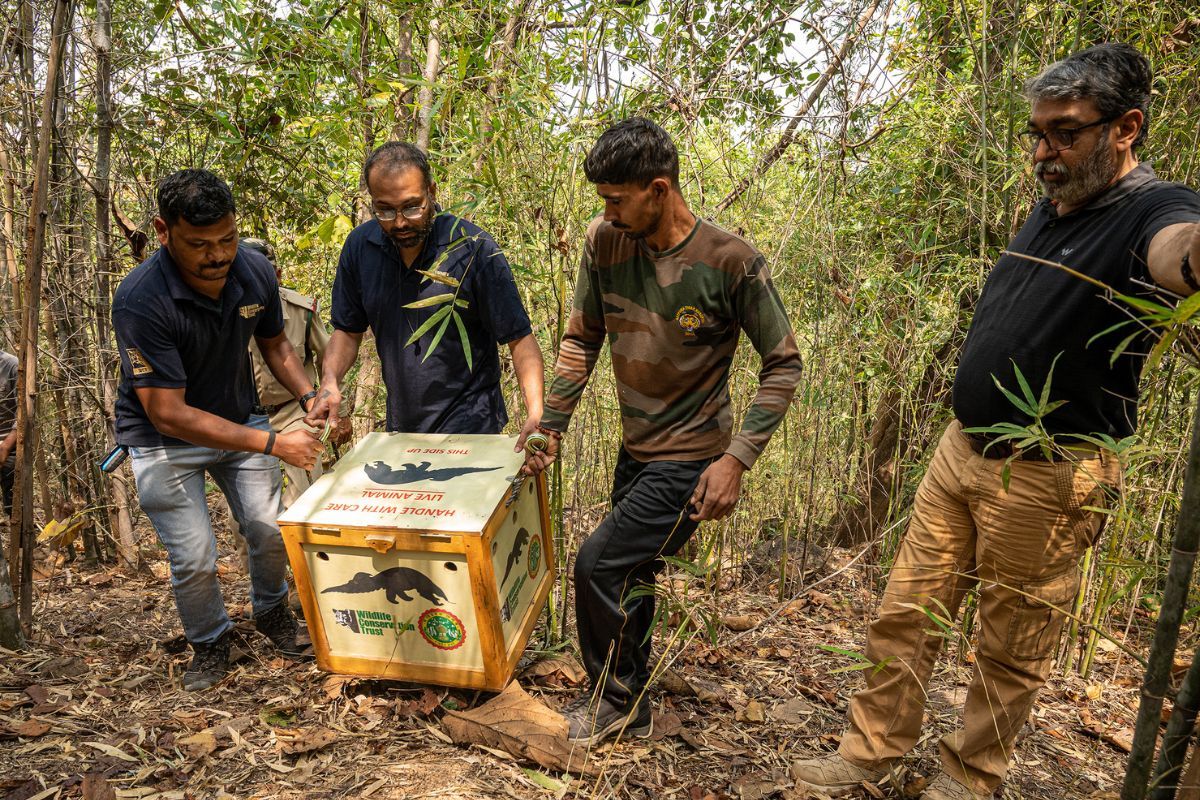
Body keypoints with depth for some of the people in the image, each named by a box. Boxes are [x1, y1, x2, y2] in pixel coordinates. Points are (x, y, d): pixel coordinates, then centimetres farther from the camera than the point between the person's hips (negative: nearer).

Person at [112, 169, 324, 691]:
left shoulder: (254, 272, -16)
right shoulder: (140, 301, -31)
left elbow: (273, 343, 4)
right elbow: (169, 414, -31)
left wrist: (309, 397, -14)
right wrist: (274, 444, -34)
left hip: (238, 420, 4)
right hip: (163, 438, -4)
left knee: (270, 530, 0)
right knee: (195, 557, -6)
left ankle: (270, 611, 32)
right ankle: (209, 644, 25)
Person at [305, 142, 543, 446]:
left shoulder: (474, 249, -18)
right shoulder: (360, 246, -4)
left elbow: (520, 338, -17)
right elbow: (348, 330, 7)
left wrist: (535, 413, -30)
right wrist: (330, 381, -12)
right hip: (400, 426, 5)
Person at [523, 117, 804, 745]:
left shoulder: (731, 262, -20)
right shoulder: (605, 242, -6)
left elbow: (783, 364, -12)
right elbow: (582, 339, 5)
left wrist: (737, 460, -19)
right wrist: (550, 423, 2)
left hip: (690, 460, -6)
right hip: (635, 450, 6)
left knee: (598, 565, -9)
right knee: (630, 577, 17)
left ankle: (615, 698, 19)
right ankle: (627, 707, 40)